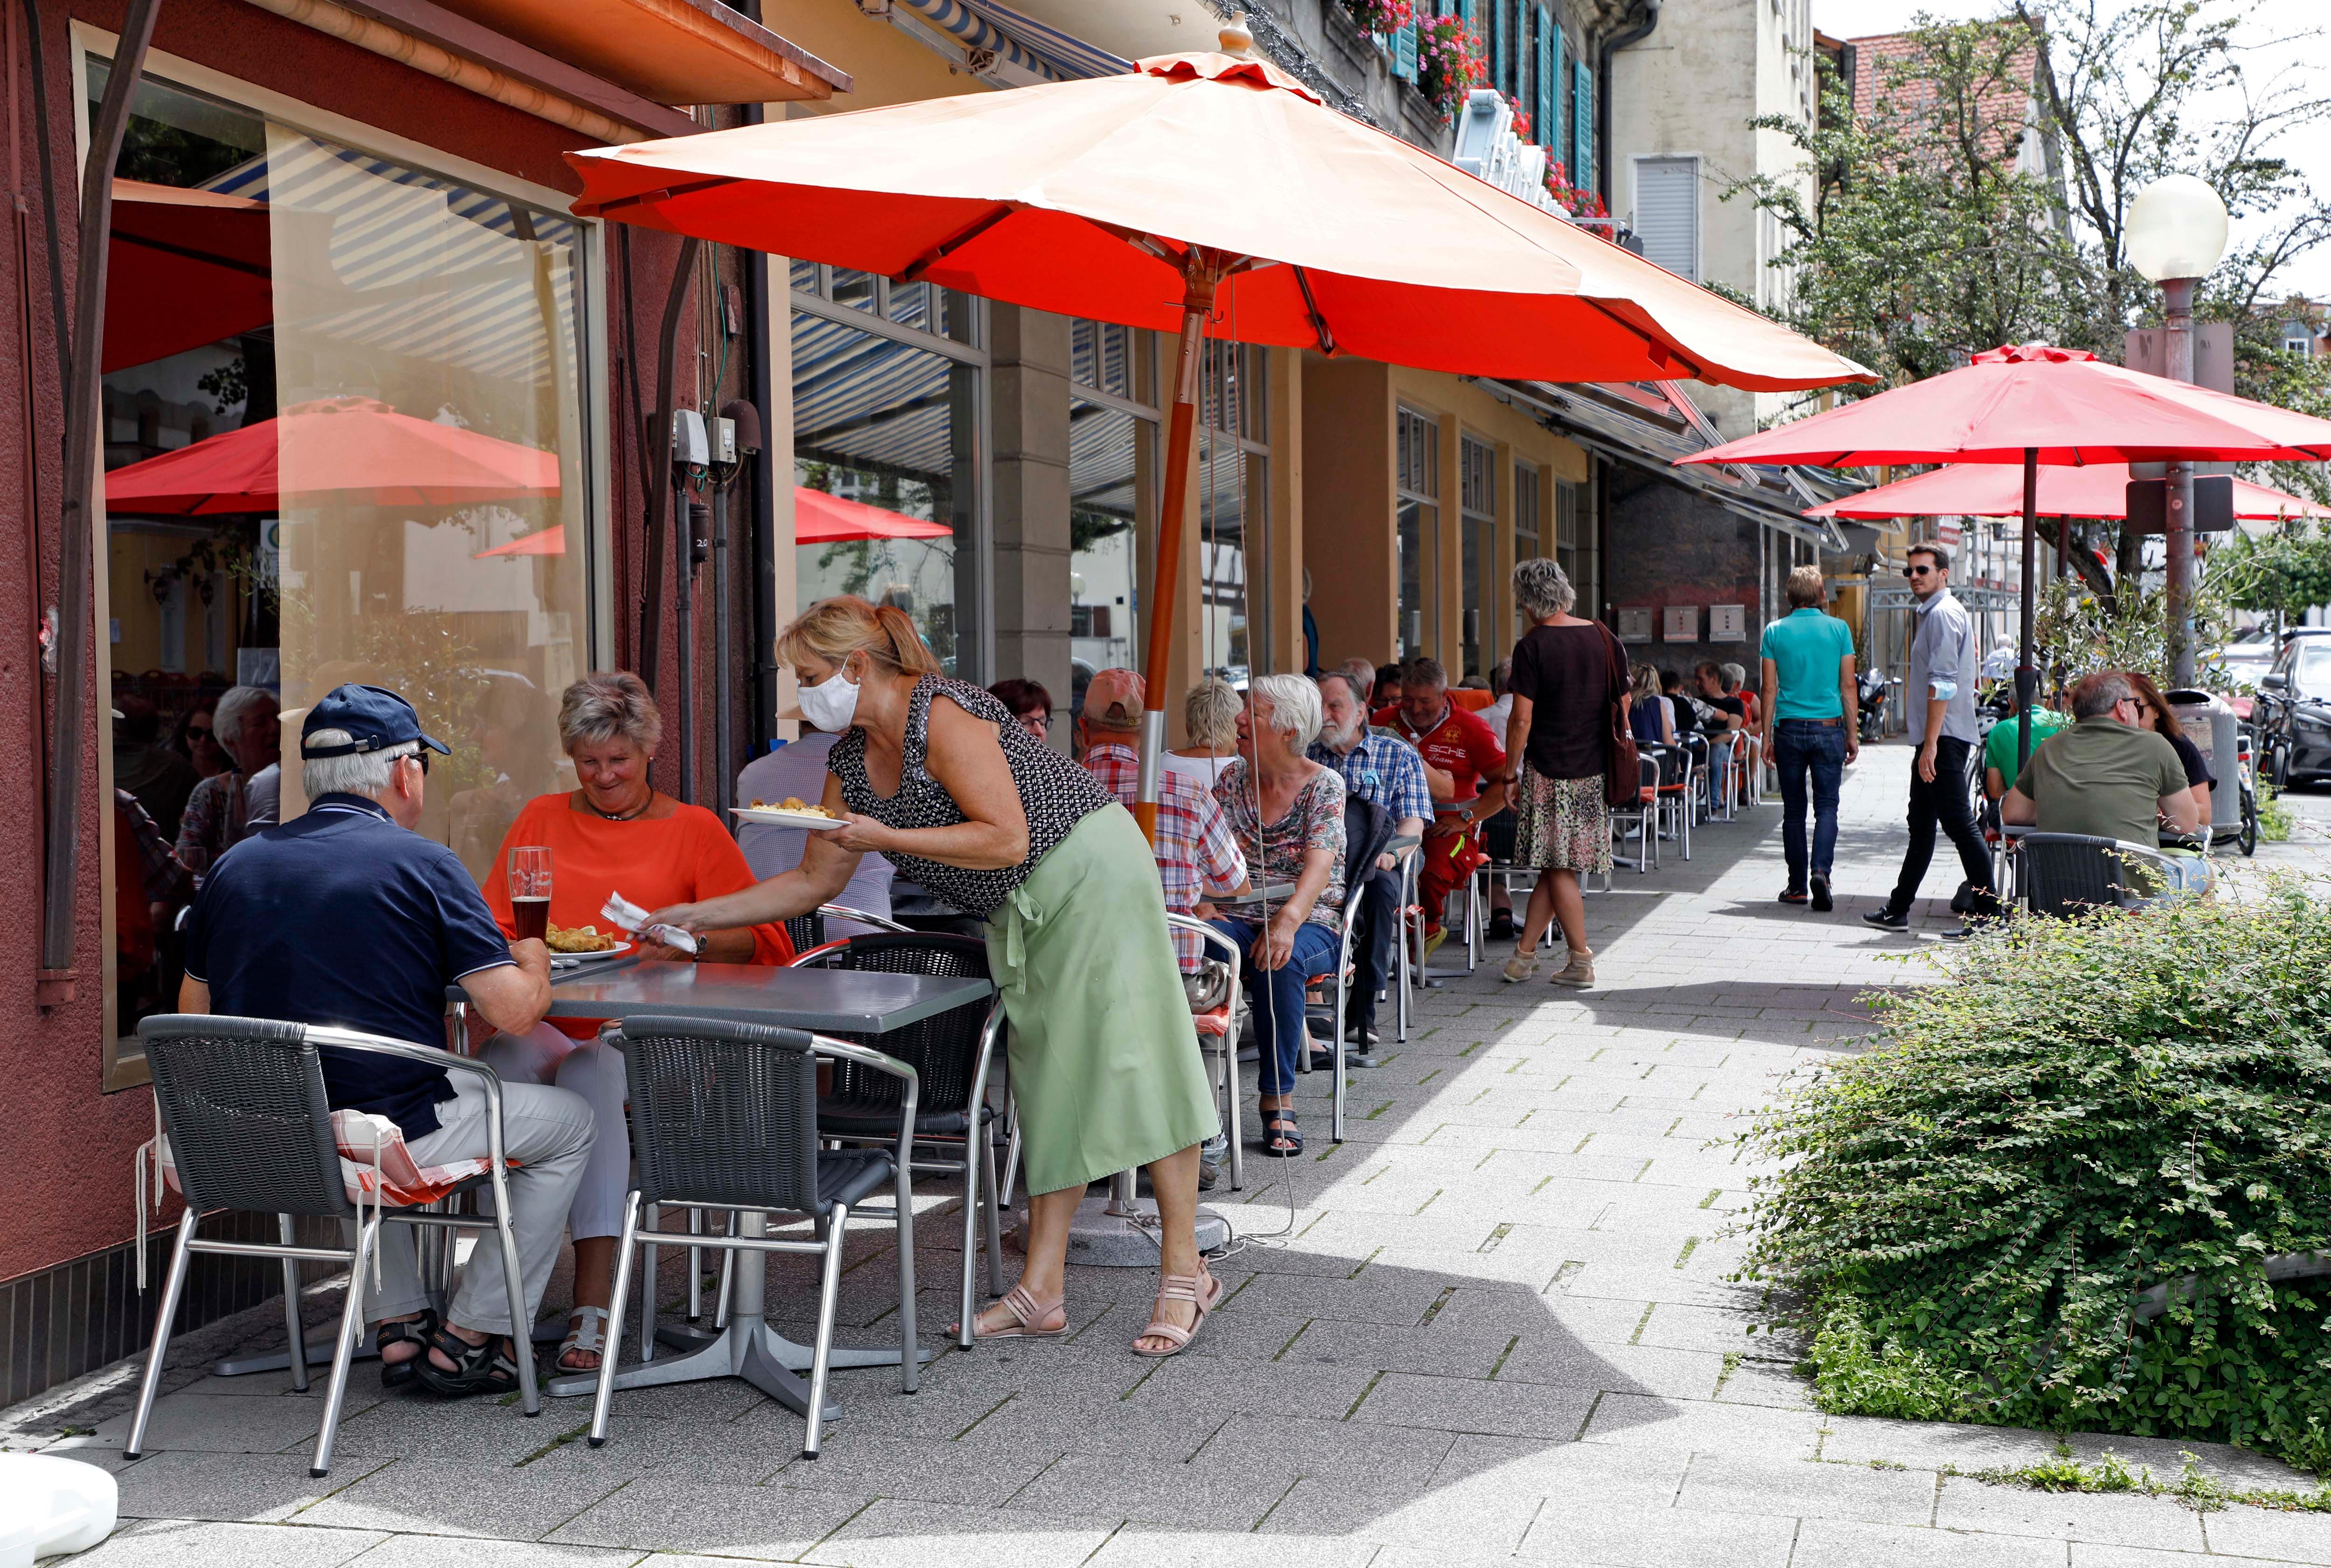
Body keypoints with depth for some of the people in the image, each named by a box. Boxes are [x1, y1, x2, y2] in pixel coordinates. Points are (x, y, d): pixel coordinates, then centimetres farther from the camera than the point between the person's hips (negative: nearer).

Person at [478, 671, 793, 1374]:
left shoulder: (694, 829, 13)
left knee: (592, 1075, -36)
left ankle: (593, 1309, -38)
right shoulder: (540, 820, 21)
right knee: (499, 1066, -33)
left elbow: (757, 938, 7)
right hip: (543, 1020, 2)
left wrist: (685, 943, -12)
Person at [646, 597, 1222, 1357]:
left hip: (1091, 873, -9)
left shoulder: (942, 715, -20)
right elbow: (816, 881, 13)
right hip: (1022, 911, 9)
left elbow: (1007, 839, -25)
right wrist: (696, 916, 9)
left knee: (1128, 1057, -9)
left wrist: (884, 837, -24)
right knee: (1044, 1078, 6)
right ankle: (1041, 1292, 7)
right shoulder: (850, 759, 7)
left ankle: (1185, 1273, -3)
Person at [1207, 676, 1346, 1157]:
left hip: (1311, 922, -3)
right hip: (1240, 918, 3)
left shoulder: (1324, 784, -2)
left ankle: (1278, 1100, -24)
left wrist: (1287, 921, -35)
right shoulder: (1233, 779, 10)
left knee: (1280, 961, -37)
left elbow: (1319, 866, -17)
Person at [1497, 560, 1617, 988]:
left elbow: (1522, 719, -12)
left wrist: (1510, 775, -2)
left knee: (1559, 868, 4)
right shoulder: (1604, 639, 5)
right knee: (1556, 866, 11)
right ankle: (1524, 953, 18)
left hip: (1549, 770, -6)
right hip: (1595, 770, 6)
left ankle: (1581, 961, 6)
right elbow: (1623, 705, 10)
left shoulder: (1532, 647, -11)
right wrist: (1611, 760, 20)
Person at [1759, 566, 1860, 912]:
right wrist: (1853, 734, 7)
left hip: (1789, 728, 1)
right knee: (1827, 805, 3)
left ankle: (1798, 885, 12)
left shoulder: (1776, 632, 0)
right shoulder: (1839, 629, 0)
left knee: (1794, 809, 8)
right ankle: (1820, 870, -18)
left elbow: (1770, 688, 1)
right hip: (1829, 728, -1)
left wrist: (1767, 736, 7)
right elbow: (1848, 686, 1)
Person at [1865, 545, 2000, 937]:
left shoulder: (1943, 614, -12)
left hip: (1944, 738, -11)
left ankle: (1988, 914, -9)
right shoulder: (1933, 613, 20)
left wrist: (1931, 743, -23)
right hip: (1934, 738, 11)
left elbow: (1943, 684, -20)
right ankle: (1898, 910, 23)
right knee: (1921, 825, 15)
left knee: (1959, 824, -10)